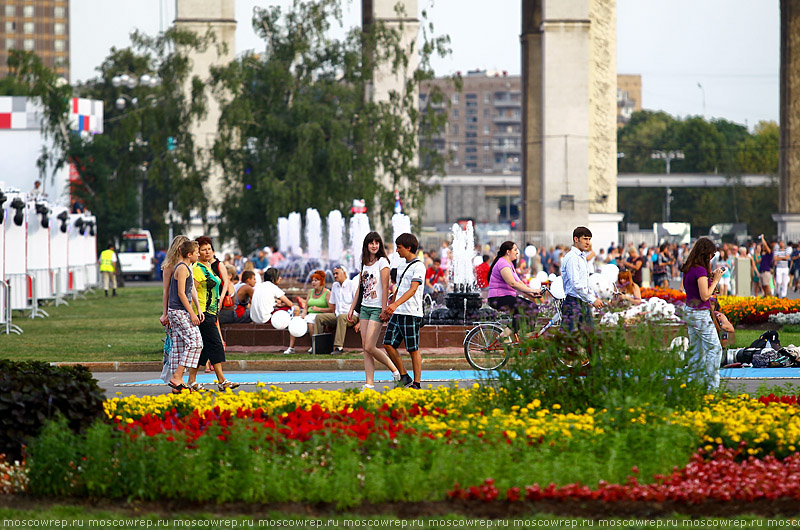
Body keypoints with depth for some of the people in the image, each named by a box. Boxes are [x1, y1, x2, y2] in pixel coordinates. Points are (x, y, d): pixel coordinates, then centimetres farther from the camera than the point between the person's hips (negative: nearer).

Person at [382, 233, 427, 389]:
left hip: (411, 314, -8)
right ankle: (404, 377, 12)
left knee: (413, 349, -3)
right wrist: (387, 310, 24)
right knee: (388, 344, 1)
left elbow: (413, 290, -20)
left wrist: (396, 304, -32)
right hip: (397, 312, 8)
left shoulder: (418, 266, -8)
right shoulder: (402, 266, 19)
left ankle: (417, 383, 3)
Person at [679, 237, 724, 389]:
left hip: (689, 312, 9)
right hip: (700, 313, -9)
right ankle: (712, 385, -5)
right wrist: (715, 280, -10)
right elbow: (705, 296, -20)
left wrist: (711, 277, 12)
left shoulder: (689, 269, 7)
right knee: (714, 348, -3)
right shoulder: (700, 270, -19)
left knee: (695, 350, 13)